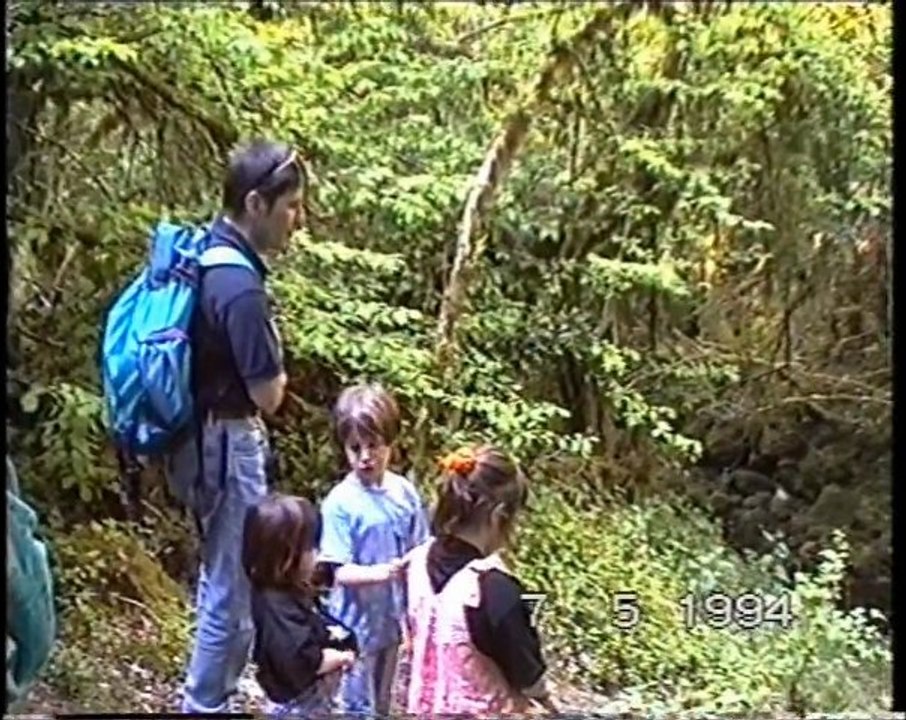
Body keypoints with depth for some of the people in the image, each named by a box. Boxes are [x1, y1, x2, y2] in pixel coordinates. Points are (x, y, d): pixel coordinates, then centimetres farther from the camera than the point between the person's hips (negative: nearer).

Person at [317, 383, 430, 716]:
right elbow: (341, 572, -20)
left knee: (381, 703, 23)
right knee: (357, 706, 9)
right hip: (356, 622, -4)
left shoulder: (404, 492, -5)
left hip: (391, 616, 4)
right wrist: (380, 572, -36)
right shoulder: (340, 502, -17)